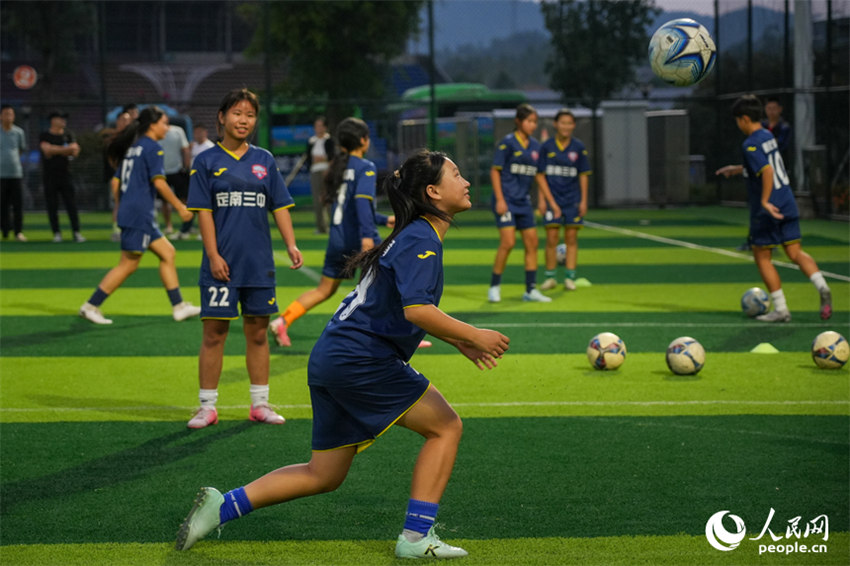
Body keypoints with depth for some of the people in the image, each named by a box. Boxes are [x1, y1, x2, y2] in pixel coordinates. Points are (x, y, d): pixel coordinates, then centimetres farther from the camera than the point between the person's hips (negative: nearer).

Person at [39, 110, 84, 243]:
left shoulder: (68, 135, 12)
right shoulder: (44, 136, 3)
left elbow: (75, 151, -2)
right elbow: (47, 149, -14)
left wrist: (55, 150, -12)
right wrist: (65, 149, -11)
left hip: (65, 175, 2)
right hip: (50, 176, -2)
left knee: (72, 205, -4)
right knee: (52, 206, -1)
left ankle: (76, 233, -4)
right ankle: (56, 233, 7)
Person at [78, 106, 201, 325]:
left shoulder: (133, 148, 16)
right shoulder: (153, 148, -10)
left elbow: (116, 182, 17)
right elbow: (159, 182, -18)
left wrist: (120, 209, 24)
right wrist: (180, 207, -11)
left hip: (128, 210, 10)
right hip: (140, 214, -10)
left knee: (167, 253, 12)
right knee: (128, 264, -6)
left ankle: (179, 307, 13)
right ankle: (91, 306, -3)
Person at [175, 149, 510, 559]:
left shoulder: (415, 237, 18)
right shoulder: (421, 241, -13)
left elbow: (411, 309, 30)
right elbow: (415, 310, -27)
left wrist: (458, 341, 20)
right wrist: (473, 336, -19)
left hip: (332, 357, 10)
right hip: (361, 360, -10)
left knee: (324, 475, 14)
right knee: (446, 427, -1)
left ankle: (222, 506, 11)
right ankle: (416, 537, -4)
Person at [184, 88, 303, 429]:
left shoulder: (264, 161, 9)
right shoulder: (207, 162, -1)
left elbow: (280, 206, 9)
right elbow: (203, 212, -4)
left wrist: (291, 245, -3)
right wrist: (213, 255, -11)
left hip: (259, 264, 3)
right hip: (222, 263, -3)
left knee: (258, 333, 8)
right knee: (214, 334, -1)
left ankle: (260, 404, 16)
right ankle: (207, 407, 6)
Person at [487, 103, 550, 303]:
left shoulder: (535, 146, 10)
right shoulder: (508, 143, -8)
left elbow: (538, 174, 18)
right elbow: (495, 171, -8)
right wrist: (500, 199, -14)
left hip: (524, 202, 7)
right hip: (506, 201, -7)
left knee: (532, 243, 3)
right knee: (508, 242, -14)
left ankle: (531, 290, 10)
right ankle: (494, 287, -1)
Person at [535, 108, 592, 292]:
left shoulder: (578, 147, 1)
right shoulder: (546, 146, -2)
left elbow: (583, 175, 6)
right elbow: (540, 175, 0)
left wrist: (584, 201, 2)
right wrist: (550, 202, -5)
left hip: (573, 199, 1)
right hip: (552, 198, -1)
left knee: (571, 239, 2)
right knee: (551, 239, -4)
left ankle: (570, 277, 7)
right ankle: (550, 277, 7)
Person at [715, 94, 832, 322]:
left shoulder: (750, 144, -15)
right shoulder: (768, 137, 12)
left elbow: (767, 171, -28)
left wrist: (765, 202, -27)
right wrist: (737, 169, 36)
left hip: (767, 211, -8)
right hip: (788, 205, 8)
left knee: (762, 257, 6)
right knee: (796, 253, 6)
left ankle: (780, 309, 6)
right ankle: (822, 287, -19)